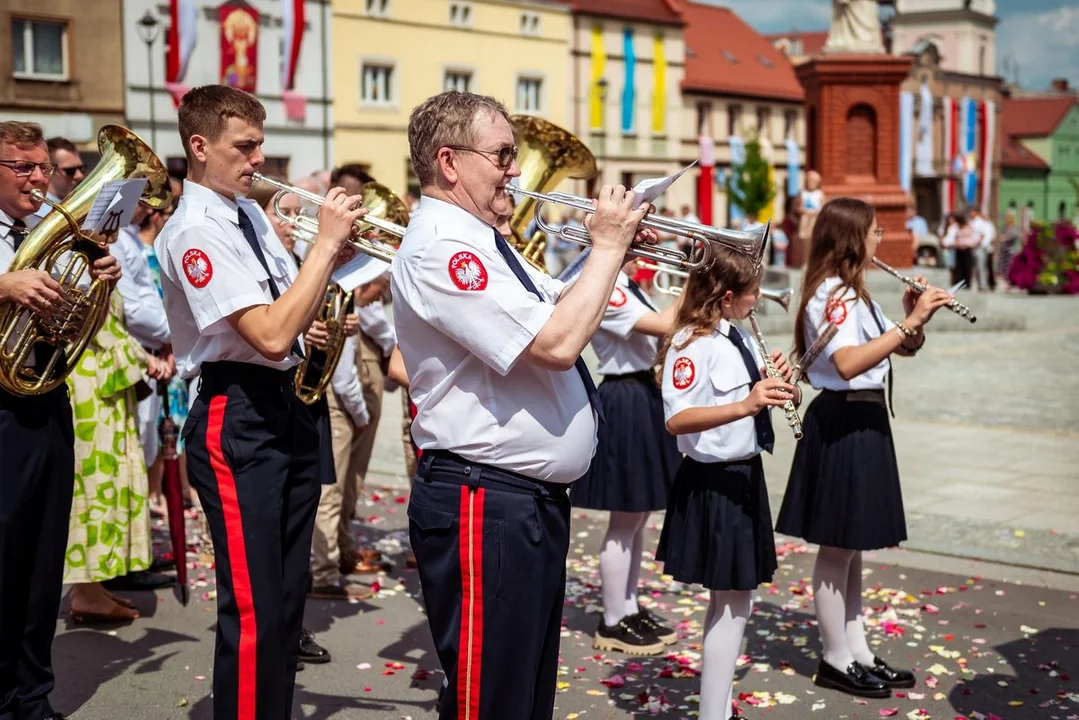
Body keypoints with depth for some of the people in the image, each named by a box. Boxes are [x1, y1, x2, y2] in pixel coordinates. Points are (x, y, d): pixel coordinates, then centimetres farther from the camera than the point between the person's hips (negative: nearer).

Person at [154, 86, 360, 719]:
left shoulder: (251, 213, 13)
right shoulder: (194, 231, -15)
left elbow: (294, 311, 21)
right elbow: (271, 334, -25)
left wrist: (334, 258, 3)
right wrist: (327, 242, -21)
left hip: (288, 407, 9)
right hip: (237, 421, -9)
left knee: (289, 593, 16)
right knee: (255, 608, -6)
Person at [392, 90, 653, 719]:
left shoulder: (484, 242, 14)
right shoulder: (438, 248, -19)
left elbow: (560, 307, 25)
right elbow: (556, 343, -25)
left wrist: (614, 249, 7)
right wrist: (608, 245, -13)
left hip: (536, 499, 10)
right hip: (484, 503, -10)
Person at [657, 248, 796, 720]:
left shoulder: (740, 338, 10)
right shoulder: (692, 344, -18)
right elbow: (676, 420, -29)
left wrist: (772, 385, 2)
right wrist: (745, 406, -40)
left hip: (744, 477, 9)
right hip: (712, 484, -9)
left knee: (733, 601, 17)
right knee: (733, 605, -2)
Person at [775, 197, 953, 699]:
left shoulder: (852, 292, 15)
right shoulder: (833, 294, -16)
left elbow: (903, 349, 17)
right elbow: (848, 363, -31)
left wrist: (914, 318, -3)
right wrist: (910, 321, -31)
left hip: (863, 421, 11)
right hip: (842, 422, -11)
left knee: (852, 544, 15)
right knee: (838, 545, -1)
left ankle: (858, 652, 23)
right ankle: (835, 660, 8)